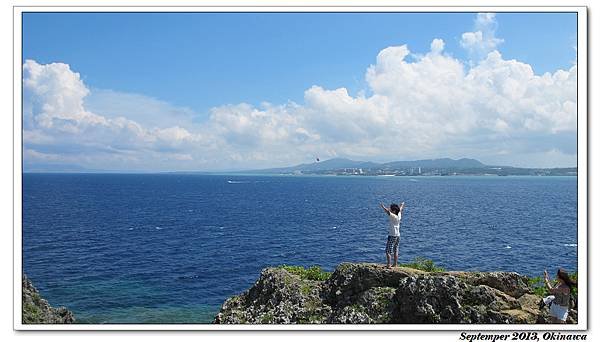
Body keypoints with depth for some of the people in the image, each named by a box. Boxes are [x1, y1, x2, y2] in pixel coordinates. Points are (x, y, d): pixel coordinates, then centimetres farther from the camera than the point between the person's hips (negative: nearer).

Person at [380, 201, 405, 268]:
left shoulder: (394, 216, -16)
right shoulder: (399, 215, 5)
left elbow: (388, 212, -32)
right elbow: (400, 209, 25)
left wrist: (383, 206, -36)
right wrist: (402, 204, 42)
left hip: (392, 236, -8)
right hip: (398, 236, 9)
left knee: (388, 251, -7)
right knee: (395, 251, 15)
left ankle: (388, 265, -12)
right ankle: (395, 264, 20)